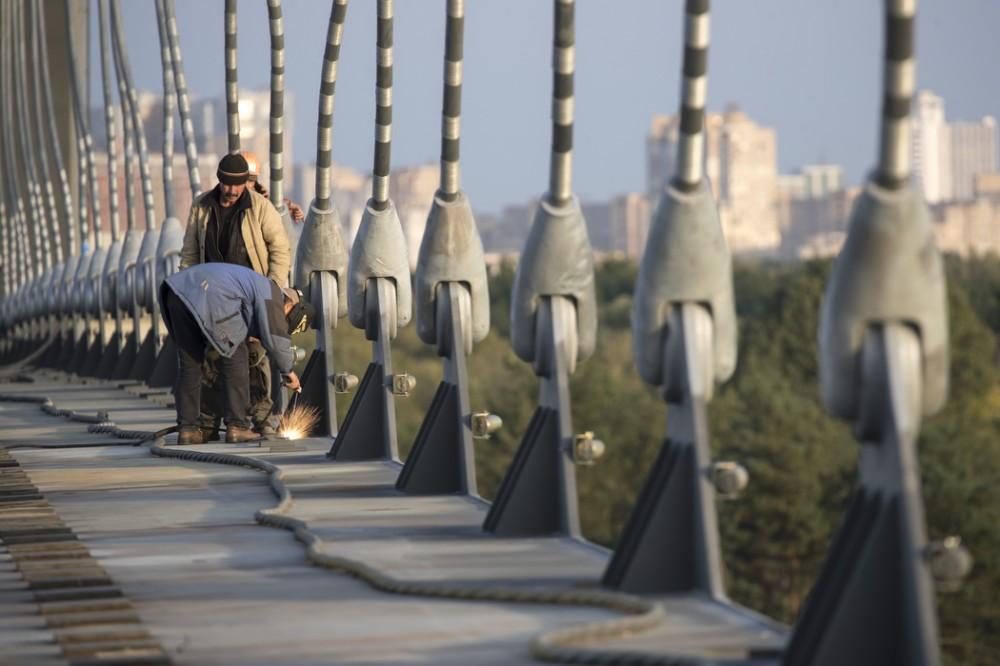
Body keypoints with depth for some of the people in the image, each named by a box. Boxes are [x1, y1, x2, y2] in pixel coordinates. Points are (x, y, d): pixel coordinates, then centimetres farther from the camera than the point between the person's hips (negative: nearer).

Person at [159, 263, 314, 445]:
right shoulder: (271, 294, 7)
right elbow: (276, 338, -1)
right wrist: (287, 371, 12)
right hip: (209, 295, -9)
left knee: (189, 363, 16)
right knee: (235, 357, 6)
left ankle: (187, 429, 12)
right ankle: (237, 426, 6)